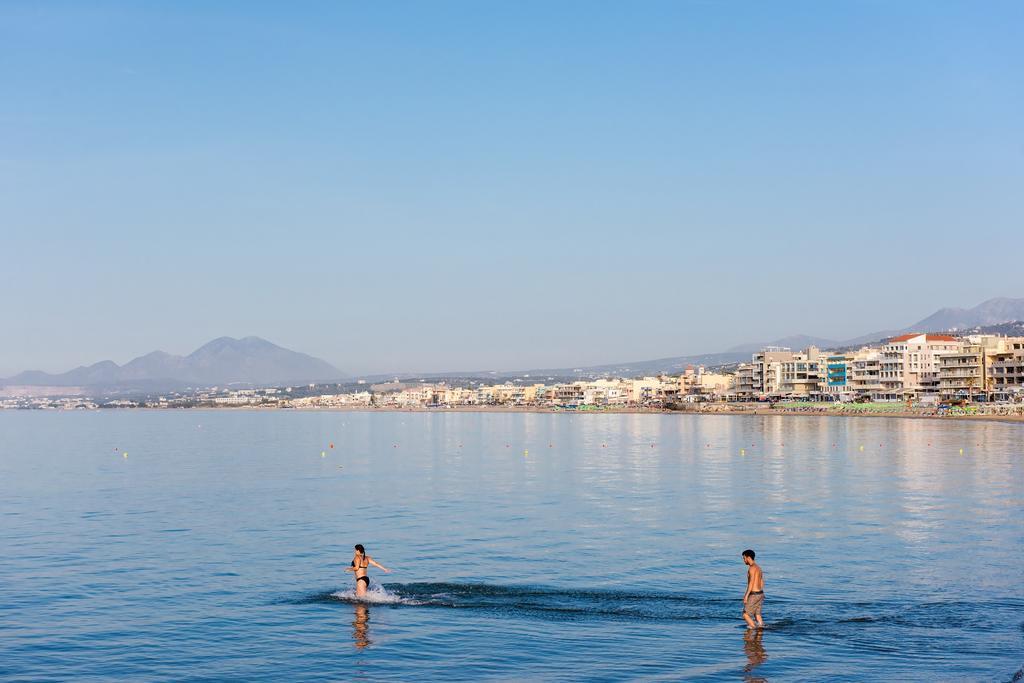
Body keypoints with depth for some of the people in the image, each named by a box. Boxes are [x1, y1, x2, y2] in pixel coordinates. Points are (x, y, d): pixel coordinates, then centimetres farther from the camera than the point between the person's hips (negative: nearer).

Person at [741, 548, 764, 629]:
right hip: (760, 593, 9)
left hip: (754, 595, -9)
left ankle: (753, 627, -7)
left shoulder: (752, 568, -14)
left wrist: (746, 595, -20)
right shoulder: (758, 568, 15)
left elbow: (751, 583, -20)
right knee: (757, 614, 12)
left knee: (745, 614, -3)